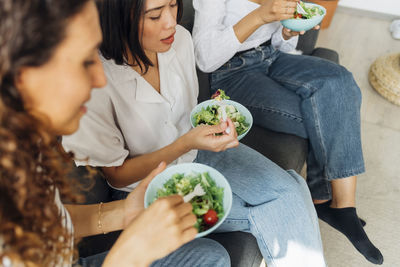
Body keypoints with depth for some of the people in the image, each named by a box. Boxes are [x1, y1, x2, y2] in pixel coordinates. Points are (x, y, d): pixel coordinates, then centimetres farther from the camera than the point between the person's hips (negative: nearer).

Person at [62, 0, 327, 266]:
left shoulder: (180, 38, -9)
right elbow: (117, 174, -16)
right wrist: (186, 143, -28)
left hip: (194, 150, 5)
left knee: (288, 190, -14)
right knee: (271, 214, -16)